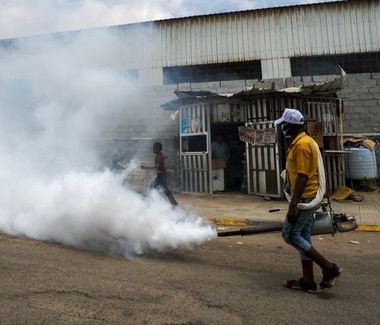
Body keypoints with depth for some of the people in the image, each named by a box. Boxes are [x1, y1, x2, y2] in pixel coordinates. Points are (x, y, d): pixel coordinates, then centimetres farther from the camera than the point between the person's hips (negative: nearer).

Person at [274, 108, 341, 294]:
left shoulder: (301, 144, -17)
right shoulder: (303, 141, 14)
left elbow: (302, 177, -23)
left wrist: (293, 205, -24)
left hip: (304, 198, -10)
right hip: (308, 197, 10)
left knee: (290, 234, -2)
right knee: (303, 236, 13)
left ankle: (329, 268, 6)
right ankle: (308, 281, 21)